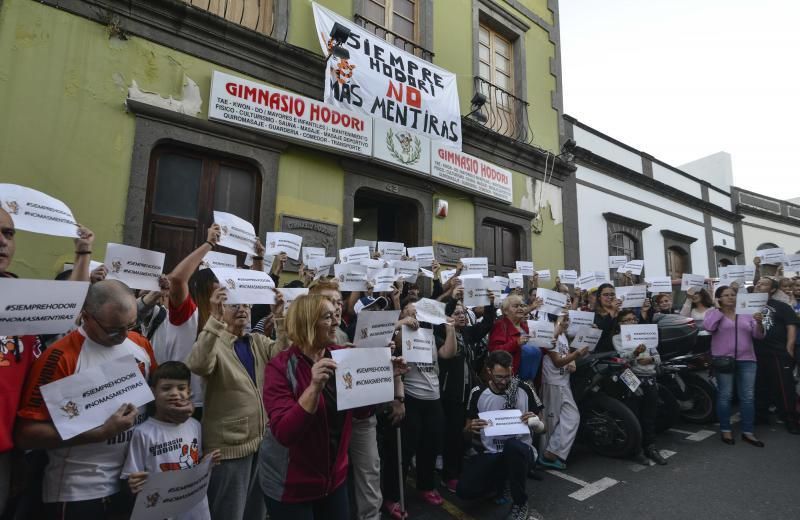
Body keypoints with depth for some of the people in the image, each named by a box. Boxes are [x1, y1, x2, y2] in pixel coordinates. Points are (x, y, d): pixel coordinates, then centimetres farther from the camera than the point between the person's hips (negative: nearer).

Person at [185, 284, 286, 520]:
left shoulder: (258, 341, 5)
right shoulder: (214, 342, -9)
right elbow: (197, 365, -29)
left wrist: (280, 316, -23)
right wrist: (214, 318, -36)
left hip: (263, 441, 5)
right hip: (229, 445, -5)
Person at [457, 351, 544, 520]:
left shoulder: (525, 390, -6)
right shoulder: (477, 393, -4)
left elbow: (542, 428, 3)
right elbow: (466, 430, 6)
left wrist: (535, 421, -20)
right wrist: (471, 428, -18)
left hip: (520, 451, -2)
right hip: (490, 453, 2)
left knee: (512, 446, -38)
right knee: (465, 490, -19)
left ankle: (520, 503, -10)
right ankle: (500, 479, 15)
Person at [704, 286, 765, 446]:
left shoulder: (747, 313, 11)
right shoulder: (713, 312, 2)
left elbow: (758, 335, 6)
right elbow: (709, 327, -18)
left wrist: (759, 323, -13)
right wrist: (718, 309, -10)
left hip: (746, 360, 4)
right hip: (723, 359, -3)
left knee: (748, 397, 5)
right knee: (725, 396, 1)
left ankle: (747, 432, 14)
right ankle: (725, 430, 10)